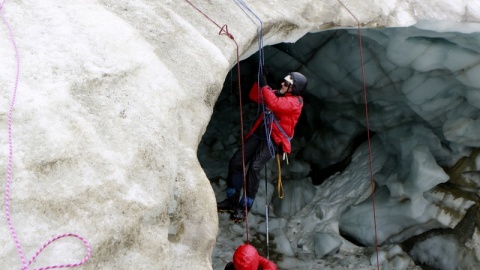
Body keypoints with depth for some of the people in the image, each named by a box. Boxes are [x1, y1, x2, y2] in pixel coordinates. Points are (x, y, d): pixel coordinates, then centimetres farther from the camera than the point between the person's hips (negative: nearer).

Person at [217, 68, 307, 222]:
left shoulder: (296, 101, -9)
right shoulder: (276, 94, 15)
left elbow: (274, 104, -27)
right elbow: (254, 96, 18)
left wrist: (265, 85, -19)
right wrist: (259, 80, 5)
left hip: (275, 138, -7)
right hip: (260, 132, 7)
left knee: (255, 167, -25)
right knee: (236, 161, -5)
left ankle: (244, 207, -15)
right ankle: (232, 200, 6)